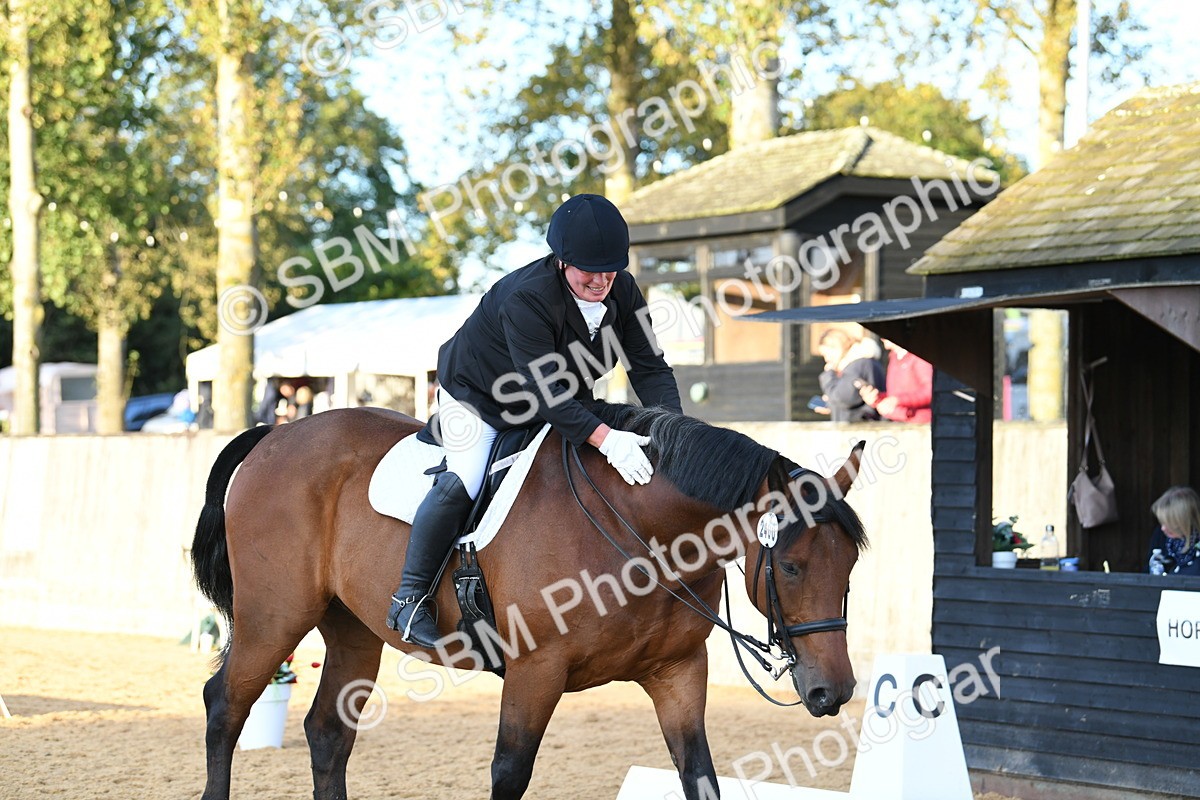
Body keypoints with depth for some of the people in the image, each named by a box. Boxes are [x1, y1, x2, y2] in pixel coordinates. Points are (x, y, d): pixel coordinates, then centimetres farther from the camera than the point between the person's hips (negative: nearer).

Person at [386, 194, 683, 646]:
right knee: (463, 481, -25)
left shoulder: (622, 291, -16)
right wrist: (605, 439, -53)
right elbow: (544, 392, -42)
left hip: (563, 405, 8)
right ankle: (409, 597, -14)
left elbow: (649, 367, -14)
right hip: (477, 396, -7)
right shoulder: (525, 298, -36)